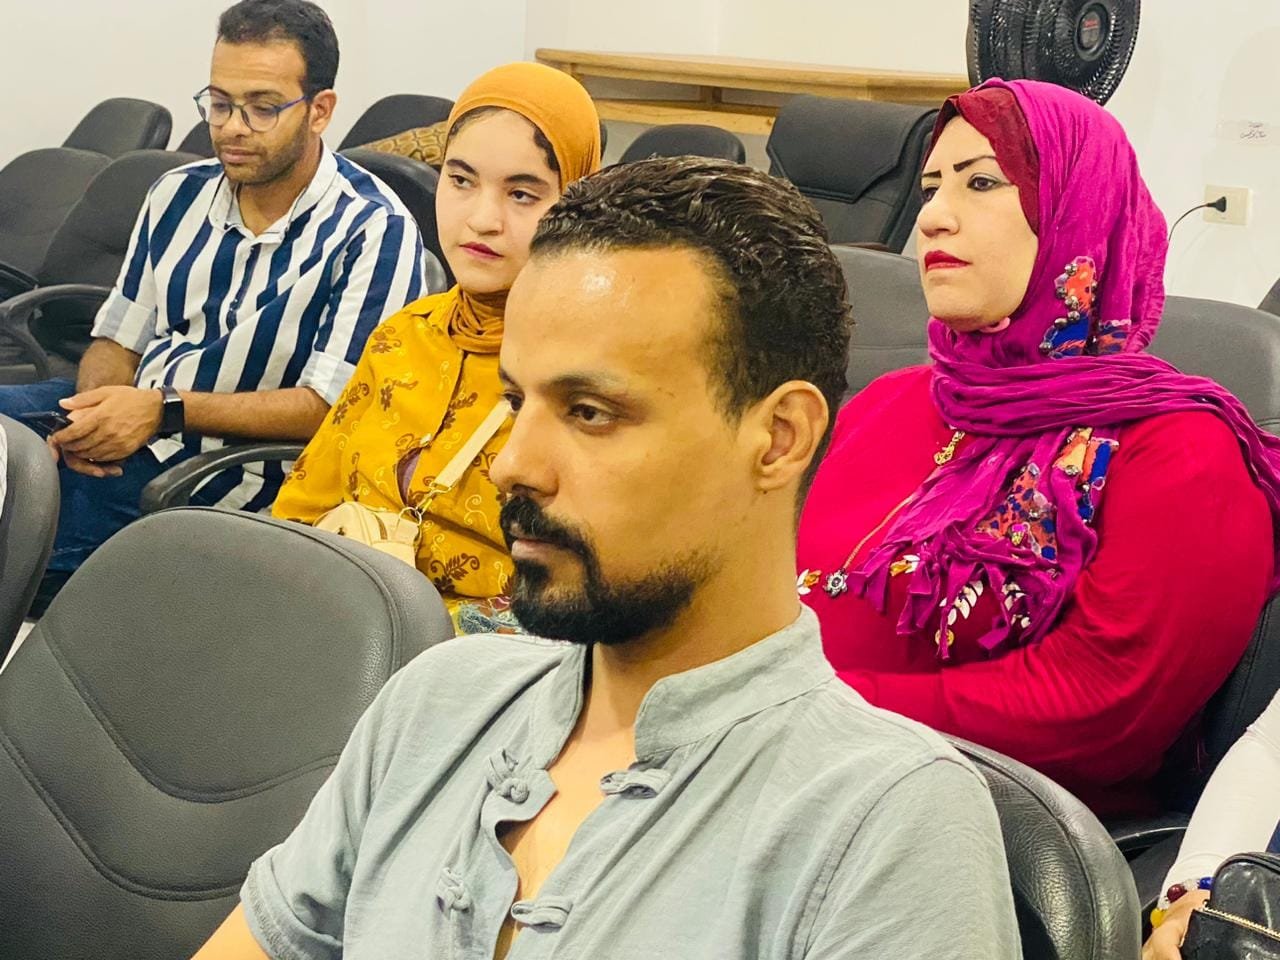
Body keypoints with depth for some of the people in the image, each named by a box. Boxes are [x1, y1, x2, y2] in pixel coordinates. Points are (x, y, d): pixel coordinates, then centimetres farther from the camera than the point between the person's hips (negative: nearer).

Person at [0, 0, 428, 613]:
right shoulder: (177, 195, 10)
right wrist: (93, 414, -11)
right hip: (124, 422, 7)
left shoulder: (372, 231, -11)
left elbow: (328, 407, -15)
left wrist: (164, 411, -21)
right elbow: (117, 342, 14)